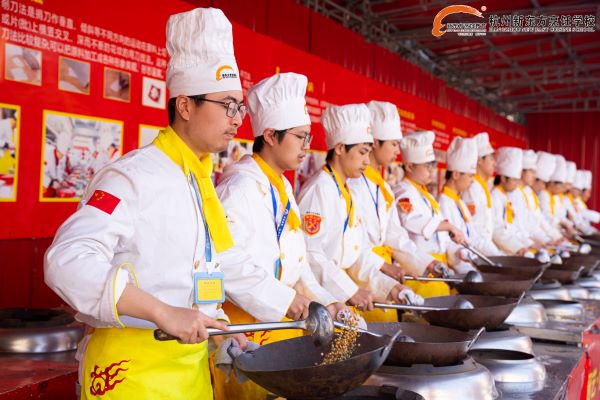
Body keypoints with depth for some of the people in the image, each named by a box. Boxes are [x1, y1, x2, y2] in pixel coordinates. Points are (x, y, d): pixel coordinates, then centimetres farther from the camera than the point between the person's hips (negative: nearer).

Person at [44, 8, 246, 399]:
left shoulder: (202, 181, 11)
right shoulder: (133, 176, -16)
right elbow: (69, 260, -28)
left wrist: (217, 324, 11)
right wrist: (164, 313, -29)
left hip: (193, 361, 8)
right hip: (134, 367, -8)